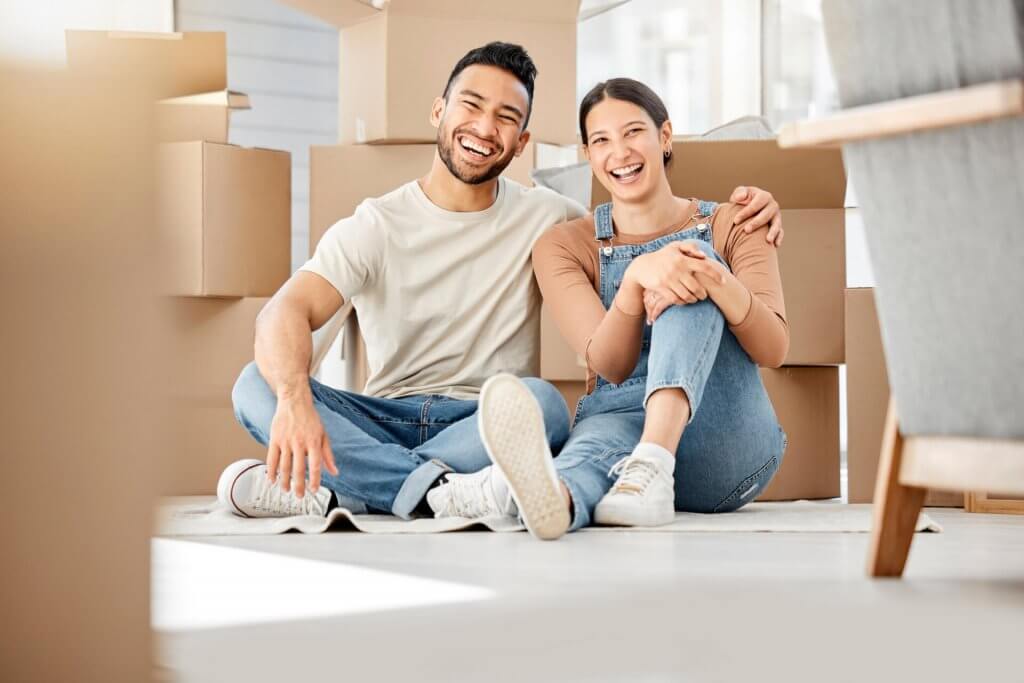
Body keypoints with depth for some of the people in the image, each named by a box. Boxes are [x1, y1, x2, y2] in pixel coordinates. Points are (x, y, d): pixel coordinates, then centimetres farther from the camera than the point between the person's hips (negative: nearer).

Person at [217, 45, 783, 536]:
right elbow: (286, 313, -13)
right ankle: (434, 485, -39)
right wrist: (294, 399, -37)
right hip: (387, 420, 0)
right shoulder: (374, 227, 2)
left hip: (489, 427, 0)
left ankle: (335, 490, -33)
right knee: (258, 385, -25)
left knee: (542, 401, -34)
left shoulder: (545, 219, 8)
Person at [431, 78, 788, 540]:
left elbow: (774, 350, -7)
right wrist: (637, 276, -30)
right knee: (599, 441, -38)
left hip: (726, 445, 0)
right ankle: (555, 495, -76)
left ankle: (652, 466, -46)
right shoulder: (564, 245, 8)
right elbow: (611, 365, -9)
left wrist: (714, 278, -27)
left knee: (693, 264, -23)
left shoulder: (729, 226, 9)